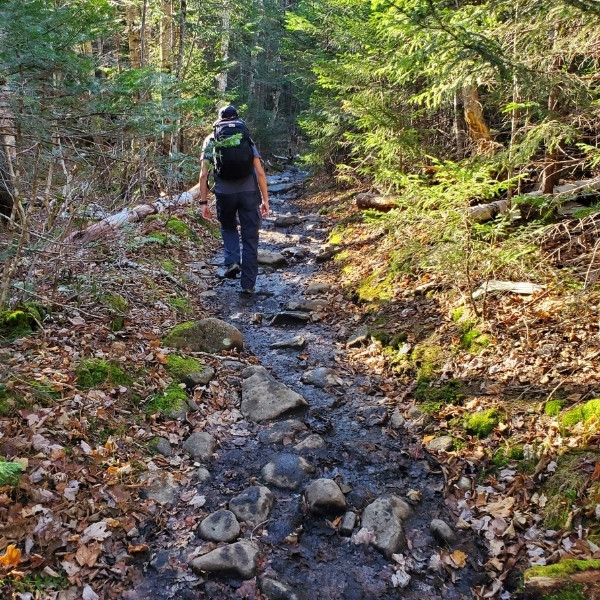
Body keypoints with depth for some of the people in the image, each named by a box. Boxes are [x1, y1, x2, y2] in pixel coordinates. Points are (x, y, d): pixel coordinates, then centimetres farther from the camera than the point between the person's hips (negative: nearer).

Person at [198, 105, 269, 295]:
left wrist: (203, 202, 6)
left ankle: (232, 262, 8)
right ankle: (248, 284, 7)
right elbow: (260, 172, 5)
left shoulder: (211, 140, 11)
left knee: (228, 228, 28)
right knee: (250, 238, 7)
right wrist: (265, 199, 9)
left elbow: (204, 174, 2)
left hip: (224, 193, 0)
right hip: (249, 193, 0)